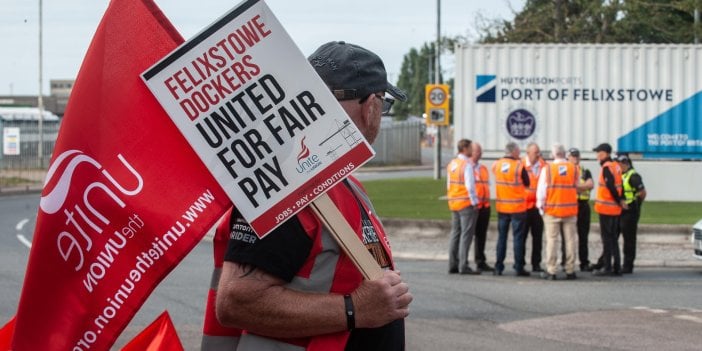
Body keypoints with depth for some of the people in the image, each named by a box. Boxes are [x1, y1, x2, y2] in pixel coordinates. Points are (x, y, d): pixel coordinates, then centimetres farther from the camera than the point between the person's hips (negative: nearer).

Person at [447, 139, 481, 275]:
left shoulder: (451, 164, 11)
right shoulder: (467, 164, -14)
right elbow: (470, 186, -18)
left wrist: (451, 199, 19)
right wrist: (474, 202, -12)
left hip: (454, 203, 8)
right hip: (466, 203, -8)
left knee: (455, 233, 12)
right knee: (466, 234, -6)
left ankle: (453, 265, 13)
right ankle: (463, 266, -9)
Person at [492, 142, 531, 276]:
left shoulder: (496, 165, -1)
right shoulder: (519, 166, -13)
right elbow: (527, 183, -3)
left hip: (502, 207, 4)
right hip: (518, 207, -4)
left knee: (501, 237, 10)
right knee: (518, 237, 1)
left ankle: (498, 267, 9)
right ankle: (519, 268, 2)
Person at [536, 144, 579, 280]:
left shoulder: (547, 169, -6)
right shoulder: (574, 169, 1)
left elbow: (541, 190, -3)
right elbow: (577, 188, 12)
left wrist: (540, 205, 8)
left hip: (552, 209, -2)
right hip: (570, 210, 2)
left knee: (551, 240, 2)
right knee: (570, 240, 6)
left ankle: (551, 271, 0)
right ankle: (570, 270, 8)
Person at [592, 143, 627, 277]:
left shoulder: (607, 167, -15)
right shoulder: (616, 166, 13)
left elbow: (611, 186, -22)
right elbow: (618, 186, 13)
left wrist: (619, 201, -11)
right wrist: (620, 200, 9)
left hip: (606, 208, -9)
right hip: (615, 209, 9)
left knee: (607, 238, -4)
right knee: (613, 238, 14)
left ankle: (607, 267, -3)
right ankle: (616, 267, 16)